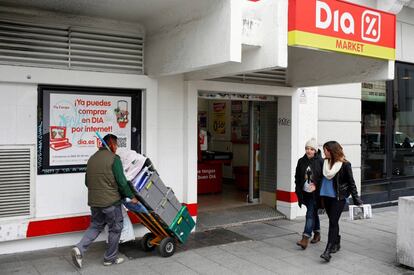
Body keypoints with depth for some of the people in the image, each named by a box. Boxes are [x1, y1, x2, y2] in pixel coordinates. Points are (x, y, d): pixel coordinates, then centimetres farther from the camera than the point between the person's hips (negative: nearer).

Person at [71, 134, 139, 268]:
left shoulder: (92, 158, 11)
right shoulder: (114, 158, -11)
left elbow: (87, 182, 19)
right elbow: (121, 181, -15)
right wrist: (131, 196, -4)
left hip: (94, 201, 7)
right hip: (110, 201, -7)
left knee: (95, 226, 19)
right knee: (115, 228, 9)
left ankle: (79, 249, 0)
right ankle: (110, 258, 18)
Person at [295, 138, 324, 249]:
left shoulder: (320, 161, -8)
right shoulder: (301, 161, 5)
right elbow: (297, 177, 10)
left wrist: (316, 185, -16)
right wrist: (298, 191, 5)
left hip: (315, 193, -5)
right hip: (305, 192, 5)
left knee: (310, 214, -10)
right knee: (313, 213, 18)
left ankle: (305, 238, -13)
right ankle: (317, 233, 34)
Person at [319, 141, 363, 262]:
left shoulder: (345, 164, -10)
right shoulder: (325, 162, 3)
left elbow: (351, 182, -4)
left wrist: (356, 199, -4)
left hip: (339, 197, -5)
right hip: (326, 196, 5)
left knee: (333, 222, -8)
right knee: (333, 221, 15)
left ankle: (328, 251, -11)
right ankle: (336, 243, 33)